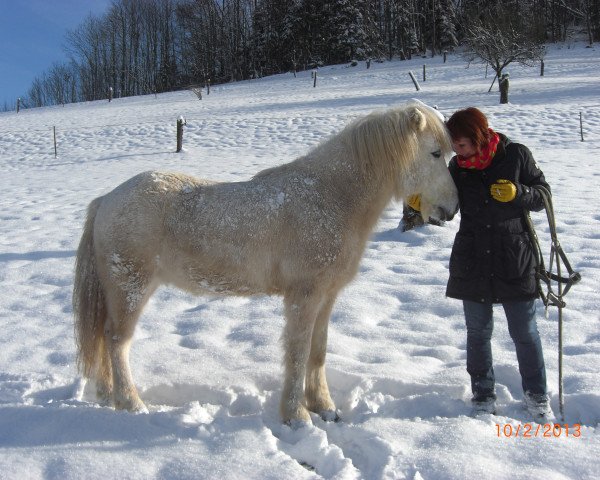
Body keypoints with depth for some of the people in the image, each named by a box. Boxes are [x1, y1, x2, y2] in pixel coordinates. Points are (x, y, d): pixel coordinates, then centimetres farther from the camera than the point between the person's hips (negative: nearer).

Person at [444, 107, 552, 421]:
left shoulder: (516, 156, -6)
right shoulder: (457, 166, 1)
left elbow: (543, 196, 0)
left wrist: (518, 194, -20)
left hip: (515, 262, -2)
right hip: (472, 263, 3)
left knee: (524, 332, 7)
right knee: (478, 332, 11)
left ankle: (536, 395, 24)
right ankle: (483, 393, 26)